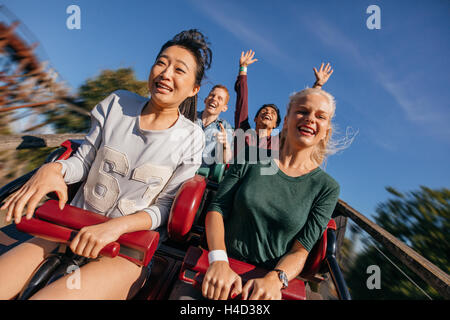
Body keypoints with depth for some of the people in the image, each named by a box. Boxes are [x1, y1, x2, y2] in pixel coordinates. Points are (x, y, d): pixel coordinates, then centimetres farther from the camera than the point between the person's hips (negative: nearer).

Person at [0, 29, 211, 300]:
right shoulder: (117, 104, 2)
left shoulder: (190, 138, -7)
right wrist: (53, 168, -13)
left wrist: (116, 226, -21)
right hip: (75, 227, 4)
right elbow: (84, 160, 8)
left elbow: (165, 207, -6)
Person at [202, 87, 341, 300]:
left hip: (271, 280, 1)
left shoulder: (327, 187, 0)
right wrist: (219, 261, -16)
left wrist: (274, 280, -20)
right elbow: (217, 209, -2)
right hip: (224, 266, -1)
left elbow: (301, 250, -2)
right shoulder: (251, 159, 2)